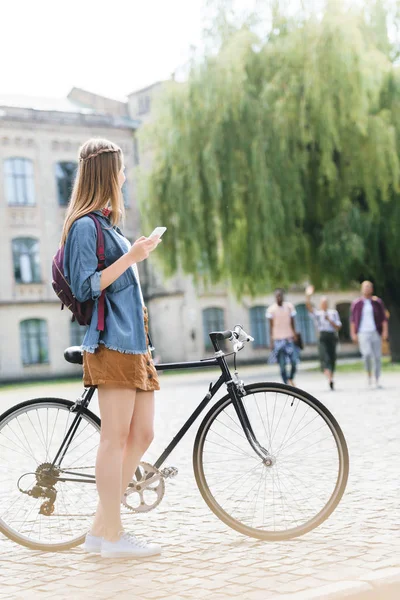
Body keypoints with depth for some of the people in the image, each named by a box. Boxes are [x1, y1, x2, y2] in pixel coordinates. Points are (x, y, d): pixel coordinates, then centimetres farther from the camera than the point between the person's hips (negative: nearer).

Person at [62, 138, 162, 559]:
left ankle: (100, 528, 12)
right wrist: (130, 257, -16)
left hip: (132, 341, 10)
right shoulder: (85, 224, -7)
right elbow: (85, 287, -15)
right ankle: (112, 535, 0)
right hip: (110, 343, -10)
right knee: (115, 436, -7)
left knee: (142, 435, 6)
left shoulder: (107, 223, 22)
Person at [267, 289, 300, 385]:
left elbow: (292, 323, 11)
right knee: (282, 365, -2)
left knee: (294, 361, -4)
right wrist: (271, 341, -3)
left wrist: (295, 335, 1)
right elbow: (271, 326, 1)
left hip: (289, 338, 2)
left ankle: (291, 379, 20)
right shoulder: (271, 309, -1)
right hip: (278, 339, -2)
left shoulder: (289, 306, 6)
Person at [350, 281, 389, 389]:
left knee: (377, 356, 1)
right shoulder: (357, 303, 5)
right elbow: (353, 319, 7)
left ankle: (377, 380, 10)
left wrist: (385, 331, -4)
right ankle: (369, 374, 4)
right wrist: (353, 333, 0)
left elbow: (384, 318, 7)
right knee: (367, 354, -20)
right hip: (363, 333, -2)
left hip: (375, 333, 2)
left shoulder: (377, 302, 7)